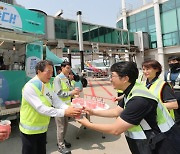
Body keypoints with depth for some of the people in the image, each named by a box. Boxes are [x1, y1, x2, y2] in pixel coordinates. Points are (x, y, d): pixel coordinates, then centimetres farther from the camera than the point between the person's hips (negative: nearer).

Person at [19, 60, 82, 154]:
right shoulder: (30, 87, -24)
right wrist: (64, 112, -37)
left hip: (42, 128, 6)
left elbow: (57, 101, -8)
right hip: (30, 130, -6)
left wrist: (69, 109, -25)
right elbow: (41, 109, -32)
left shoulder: (48, 85, 0)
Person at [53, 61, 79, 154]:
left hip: (66, 105, 8)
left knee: (65, 124, 20)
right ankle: (61, 146, 20)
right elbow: (58, 93, -23)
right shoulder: (58, 78, -16)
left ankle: (62, 140, 39)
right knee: (61, 126, 4)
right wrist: (71, 92, -24)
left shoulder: (66, 78, 9)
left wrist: (73, 91, 0)